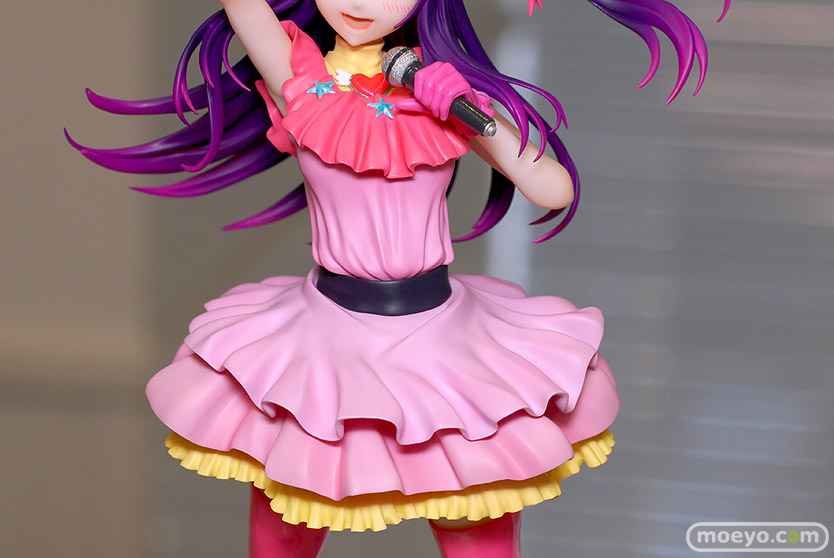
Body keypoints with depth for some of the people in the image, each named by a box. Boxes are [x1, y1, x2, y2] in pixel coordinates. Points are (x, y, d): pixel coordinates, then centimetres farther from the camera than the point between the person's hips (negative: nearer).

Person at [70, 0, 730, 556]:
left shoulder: (445, 89, -2)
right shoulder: (298, 78, -4)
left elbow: (556, 192, -6)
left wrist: (475, 115, -15)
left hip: (440, 333, 0)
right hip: (327, 335, 0)